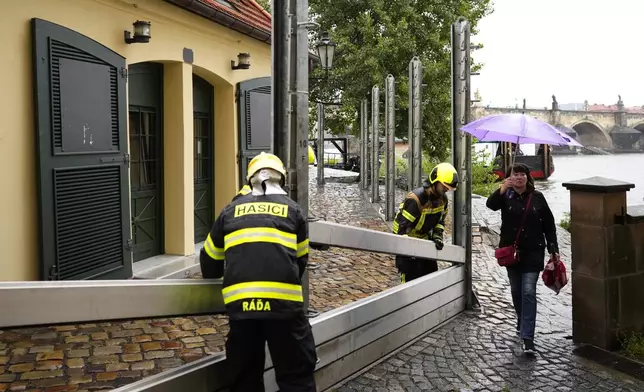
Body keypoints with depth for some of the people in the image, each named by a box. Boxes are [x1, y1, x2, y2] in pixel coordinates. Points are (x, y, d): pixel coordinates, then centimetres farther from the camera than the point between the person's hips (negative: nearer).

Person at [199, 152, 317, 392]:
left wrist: (216, 279, 47)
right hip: (283, 301, -2)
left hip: (240, 304, 2)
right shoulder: (292, 210, 13)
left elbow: (210, 259, 25)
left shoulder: (231, 211, 17)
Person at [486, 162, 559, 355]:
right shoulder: (506, 196, -1)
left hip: (533, 252, -2)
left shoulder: (537, 197, 0)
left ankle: (528, 338, -11)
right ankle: (521, 322, 41)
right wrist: (502, 190, -41)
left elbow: (549, 224, 5)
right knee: (516, 290, 16)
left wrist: (553, 248, 2)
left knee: (529, 292, -10)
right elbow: (491, 204, -24)